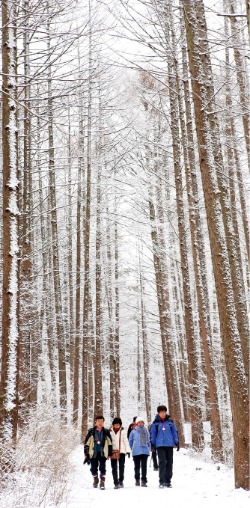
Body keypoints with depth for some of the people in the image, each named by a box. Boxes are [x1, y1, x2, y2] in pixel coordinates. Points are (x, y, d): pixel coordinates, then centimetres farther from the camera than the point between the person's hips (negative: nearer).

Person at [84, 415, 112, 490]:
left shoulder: (106, 432, 2)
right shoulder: (91, 432, 0)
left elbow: (110, 443, 11)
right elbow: (86, 443, 4)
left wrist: (110, 453, 8)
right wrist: (86, 454, 2)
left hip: (103, 453, -1)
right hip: (93, 453, 1)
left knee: (102, 468, -9)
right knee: (93, 468, 9)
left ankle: (102, 482, 1)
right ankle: (95, 480, 33)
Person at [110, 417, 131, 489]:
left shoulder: (122, 431, 3)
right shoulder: (110, 432, 2)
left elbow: (126, 441, 5)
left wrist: (128, 450, -1)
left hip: (121, 451, 0)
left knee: (121, 467, 4)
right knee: (114, 468, -1)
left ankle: (121, 481, 19)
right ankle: (116, 483, 2)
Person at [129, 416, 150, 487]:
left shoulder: (146, 431, 7)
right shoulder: (134, 431, 2)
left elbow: (148, 441, 16)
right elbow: (130, 441, 11)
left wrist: (148, 448, 10)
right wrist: (132, 448, 10)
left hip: (145, 451, 0)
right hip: (136, 452, 0)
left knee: (144, 466, -7)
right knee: (137, 466, 9)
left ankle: (144, 481, -6)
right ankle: (137, 480, 23)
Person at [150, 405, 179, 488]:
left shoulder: (170, 422, 7)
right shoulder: (155, 423, 3)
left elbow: (175, 432, 11)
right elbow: (152, 434, 8)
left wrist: (177, 442, 6)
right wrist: (152, 444, 3)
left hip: (169, 445, 2)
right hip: (160, 445, -2)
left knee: (169, 463, 6)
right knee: (162, 462, -12)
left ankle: (168, 481, 15)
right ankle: (161, 481, -11)